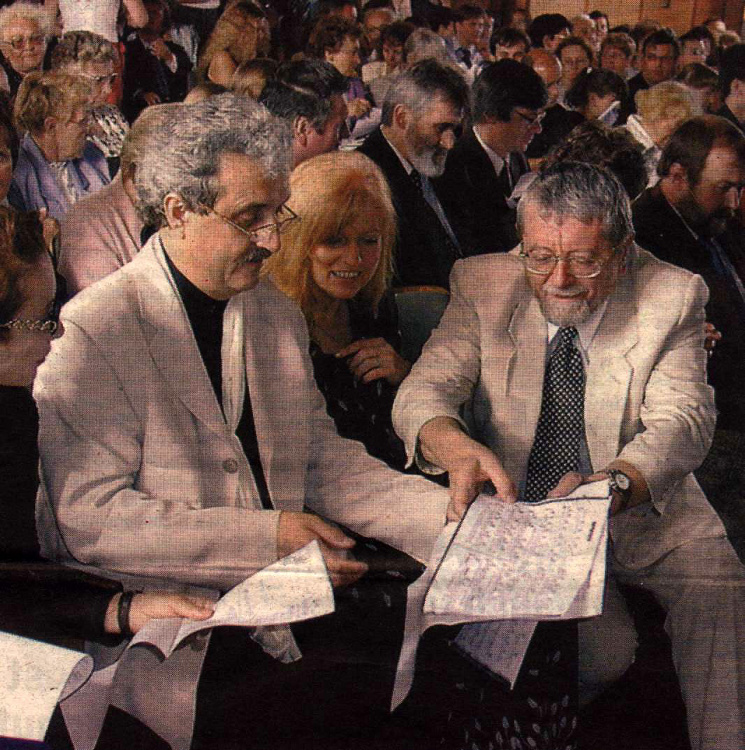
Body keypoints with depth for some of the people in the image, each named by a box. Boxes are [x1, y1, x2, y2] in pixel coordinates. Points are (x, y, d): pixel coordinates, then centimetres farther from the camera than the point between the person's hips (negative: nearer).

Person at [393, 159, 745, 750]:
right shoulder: (483, 285, -4)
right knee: (602, 647, -24)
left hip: (648, 511, 1)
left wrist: (615, 481, -36)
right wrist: (455, 446, -37)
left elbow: (683, 419, -14)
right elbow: (425, 390, -11)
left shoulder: (672, 297, -4)